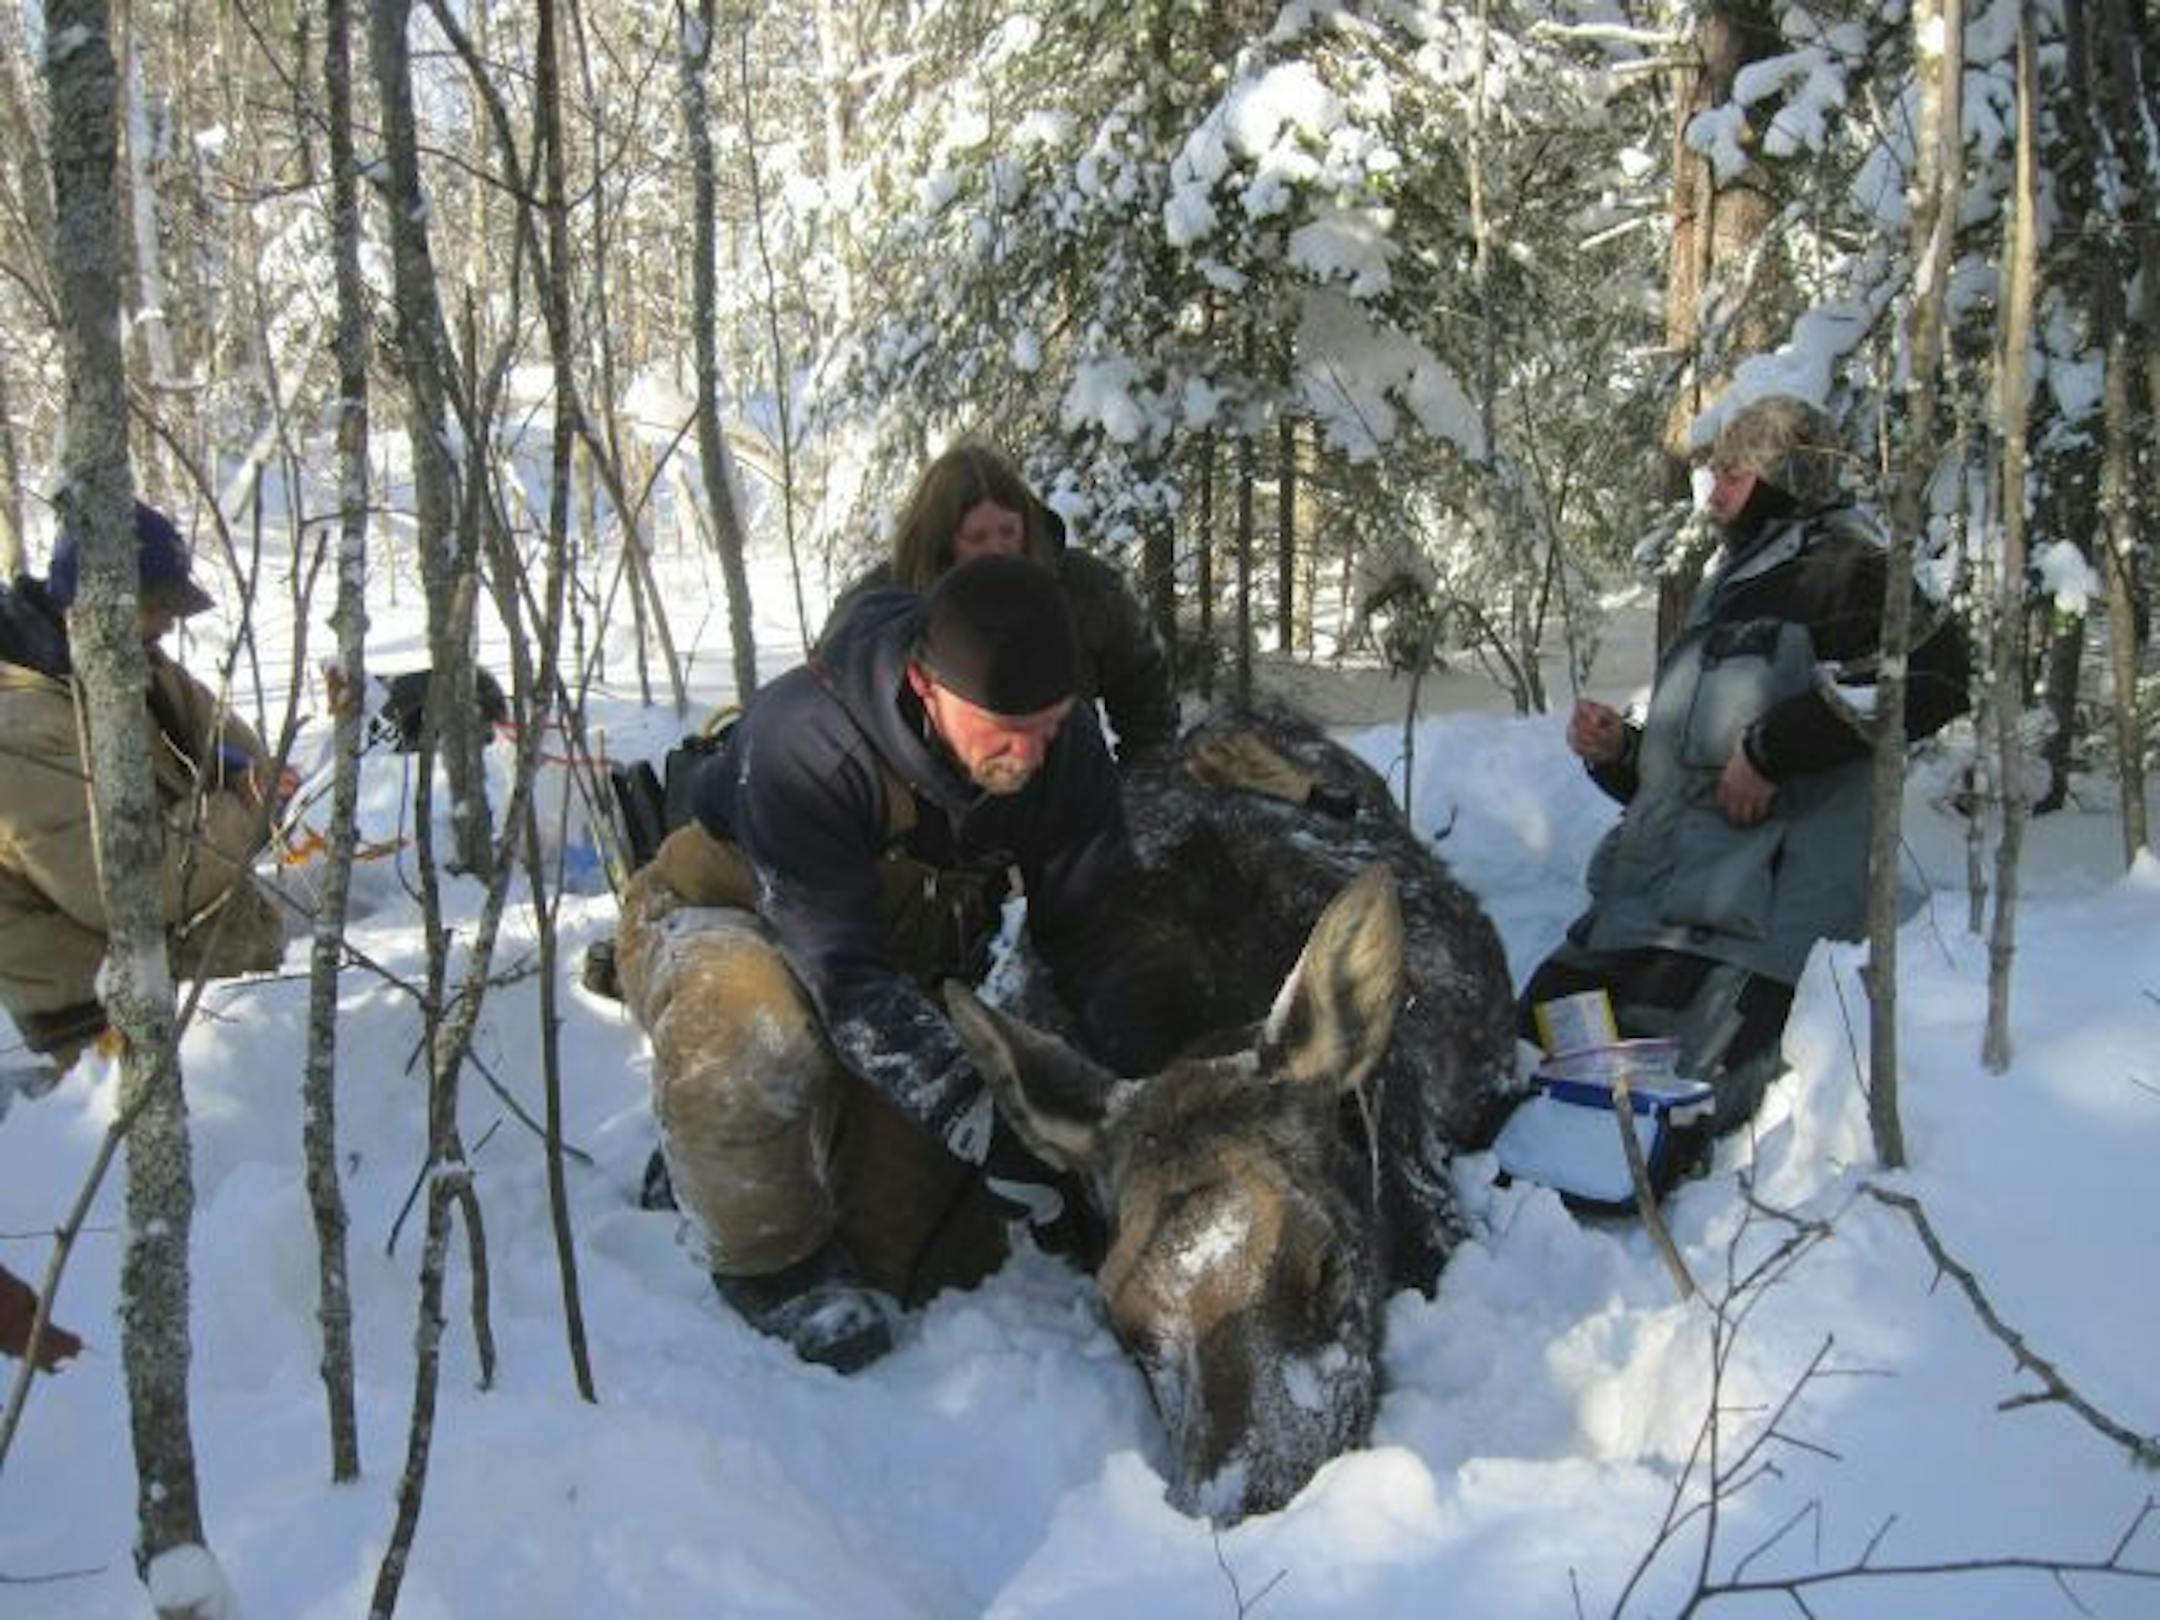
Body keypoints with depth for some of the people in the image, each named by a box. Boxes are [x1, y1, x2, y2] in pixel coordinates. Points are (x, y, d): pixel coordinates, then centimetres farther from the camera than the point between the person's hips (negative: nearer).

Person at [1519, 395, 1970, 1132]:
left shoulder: (1834, 563, 1)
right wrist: (1617, 751, 12)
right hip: (1648, 898, 10)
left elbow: (1933, 670, -20)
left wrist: (1770, 747, -19)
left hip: (1750, 919, -10)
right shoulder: (1726, 592, 29)